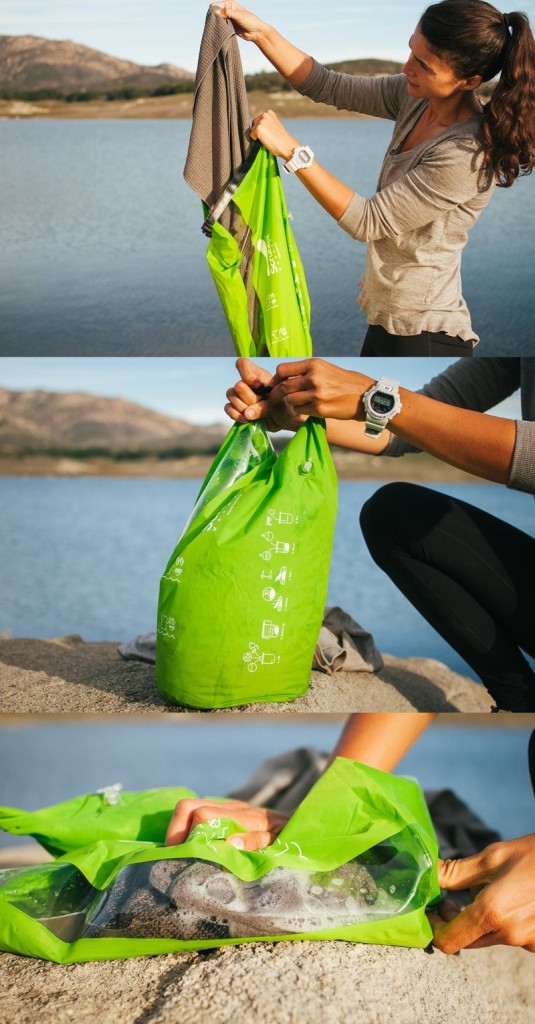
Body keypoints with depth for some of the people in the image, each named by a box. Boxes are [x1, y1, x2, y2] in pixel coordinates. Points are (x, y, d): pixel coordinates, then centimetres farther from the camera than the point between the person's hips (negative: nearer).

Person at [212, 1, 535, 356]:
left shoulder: (467, 155, -25)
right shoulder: (419, 96, -2)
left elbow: (368, 221, -22)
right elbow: (327, 86, 3)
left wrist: (292, 150, -23)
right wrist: (260, 32, -8)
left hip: (424, 338, -8)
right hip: (388, 318, 8)